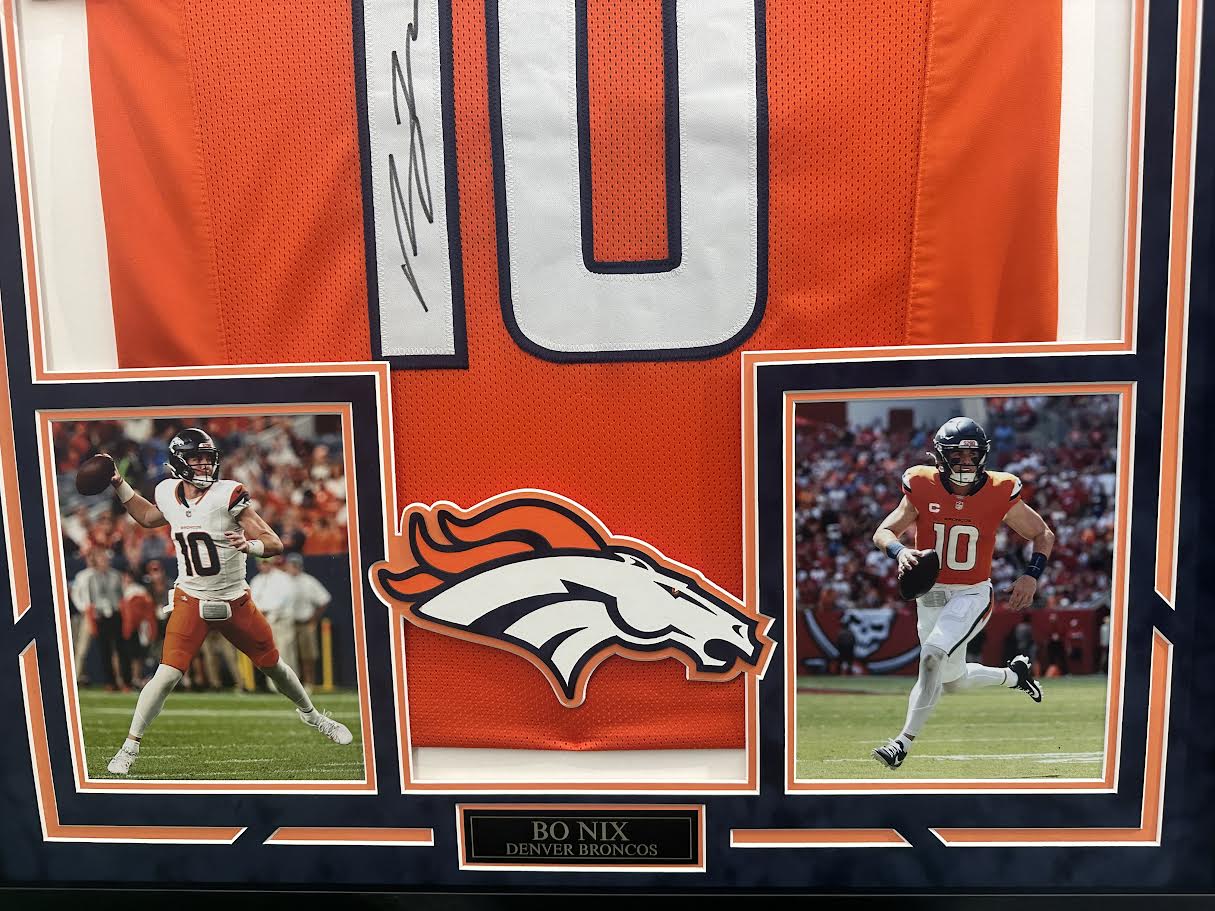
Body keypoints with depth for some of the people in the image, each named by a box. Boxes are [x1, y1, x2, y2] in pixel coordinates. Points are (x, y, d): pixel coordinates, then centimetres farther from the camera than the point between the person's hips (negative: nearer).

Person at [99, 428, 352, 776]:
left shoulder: (228, 495, -17)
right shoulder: (168, 494, -5)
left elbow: (275, 544, -19)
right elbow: (147, 517, 21)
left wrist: (250, 544, -39)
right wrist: (119, 484, 13)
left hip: (235, 601, -1)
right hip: (190, 601, 1)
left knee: (273, 665, 12)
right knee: (167, 675, -12)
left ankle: (311, 715, 37)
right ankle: (130, 745, 9)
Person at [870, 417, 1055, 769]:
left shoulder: (999, 493, -12)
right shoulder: (922, 488, -11)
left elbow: (1043, 535, 2)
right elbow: (882, 533, -8)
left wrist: (1031, 576, -13)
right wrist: (901, 552, -30)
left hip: (972, 595, -3)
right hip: (930, 594, 3)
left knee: (933, 655, -26)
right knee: (953, 681, 18)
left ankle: (905, 741, -14)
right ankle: (1013, 675, 47)